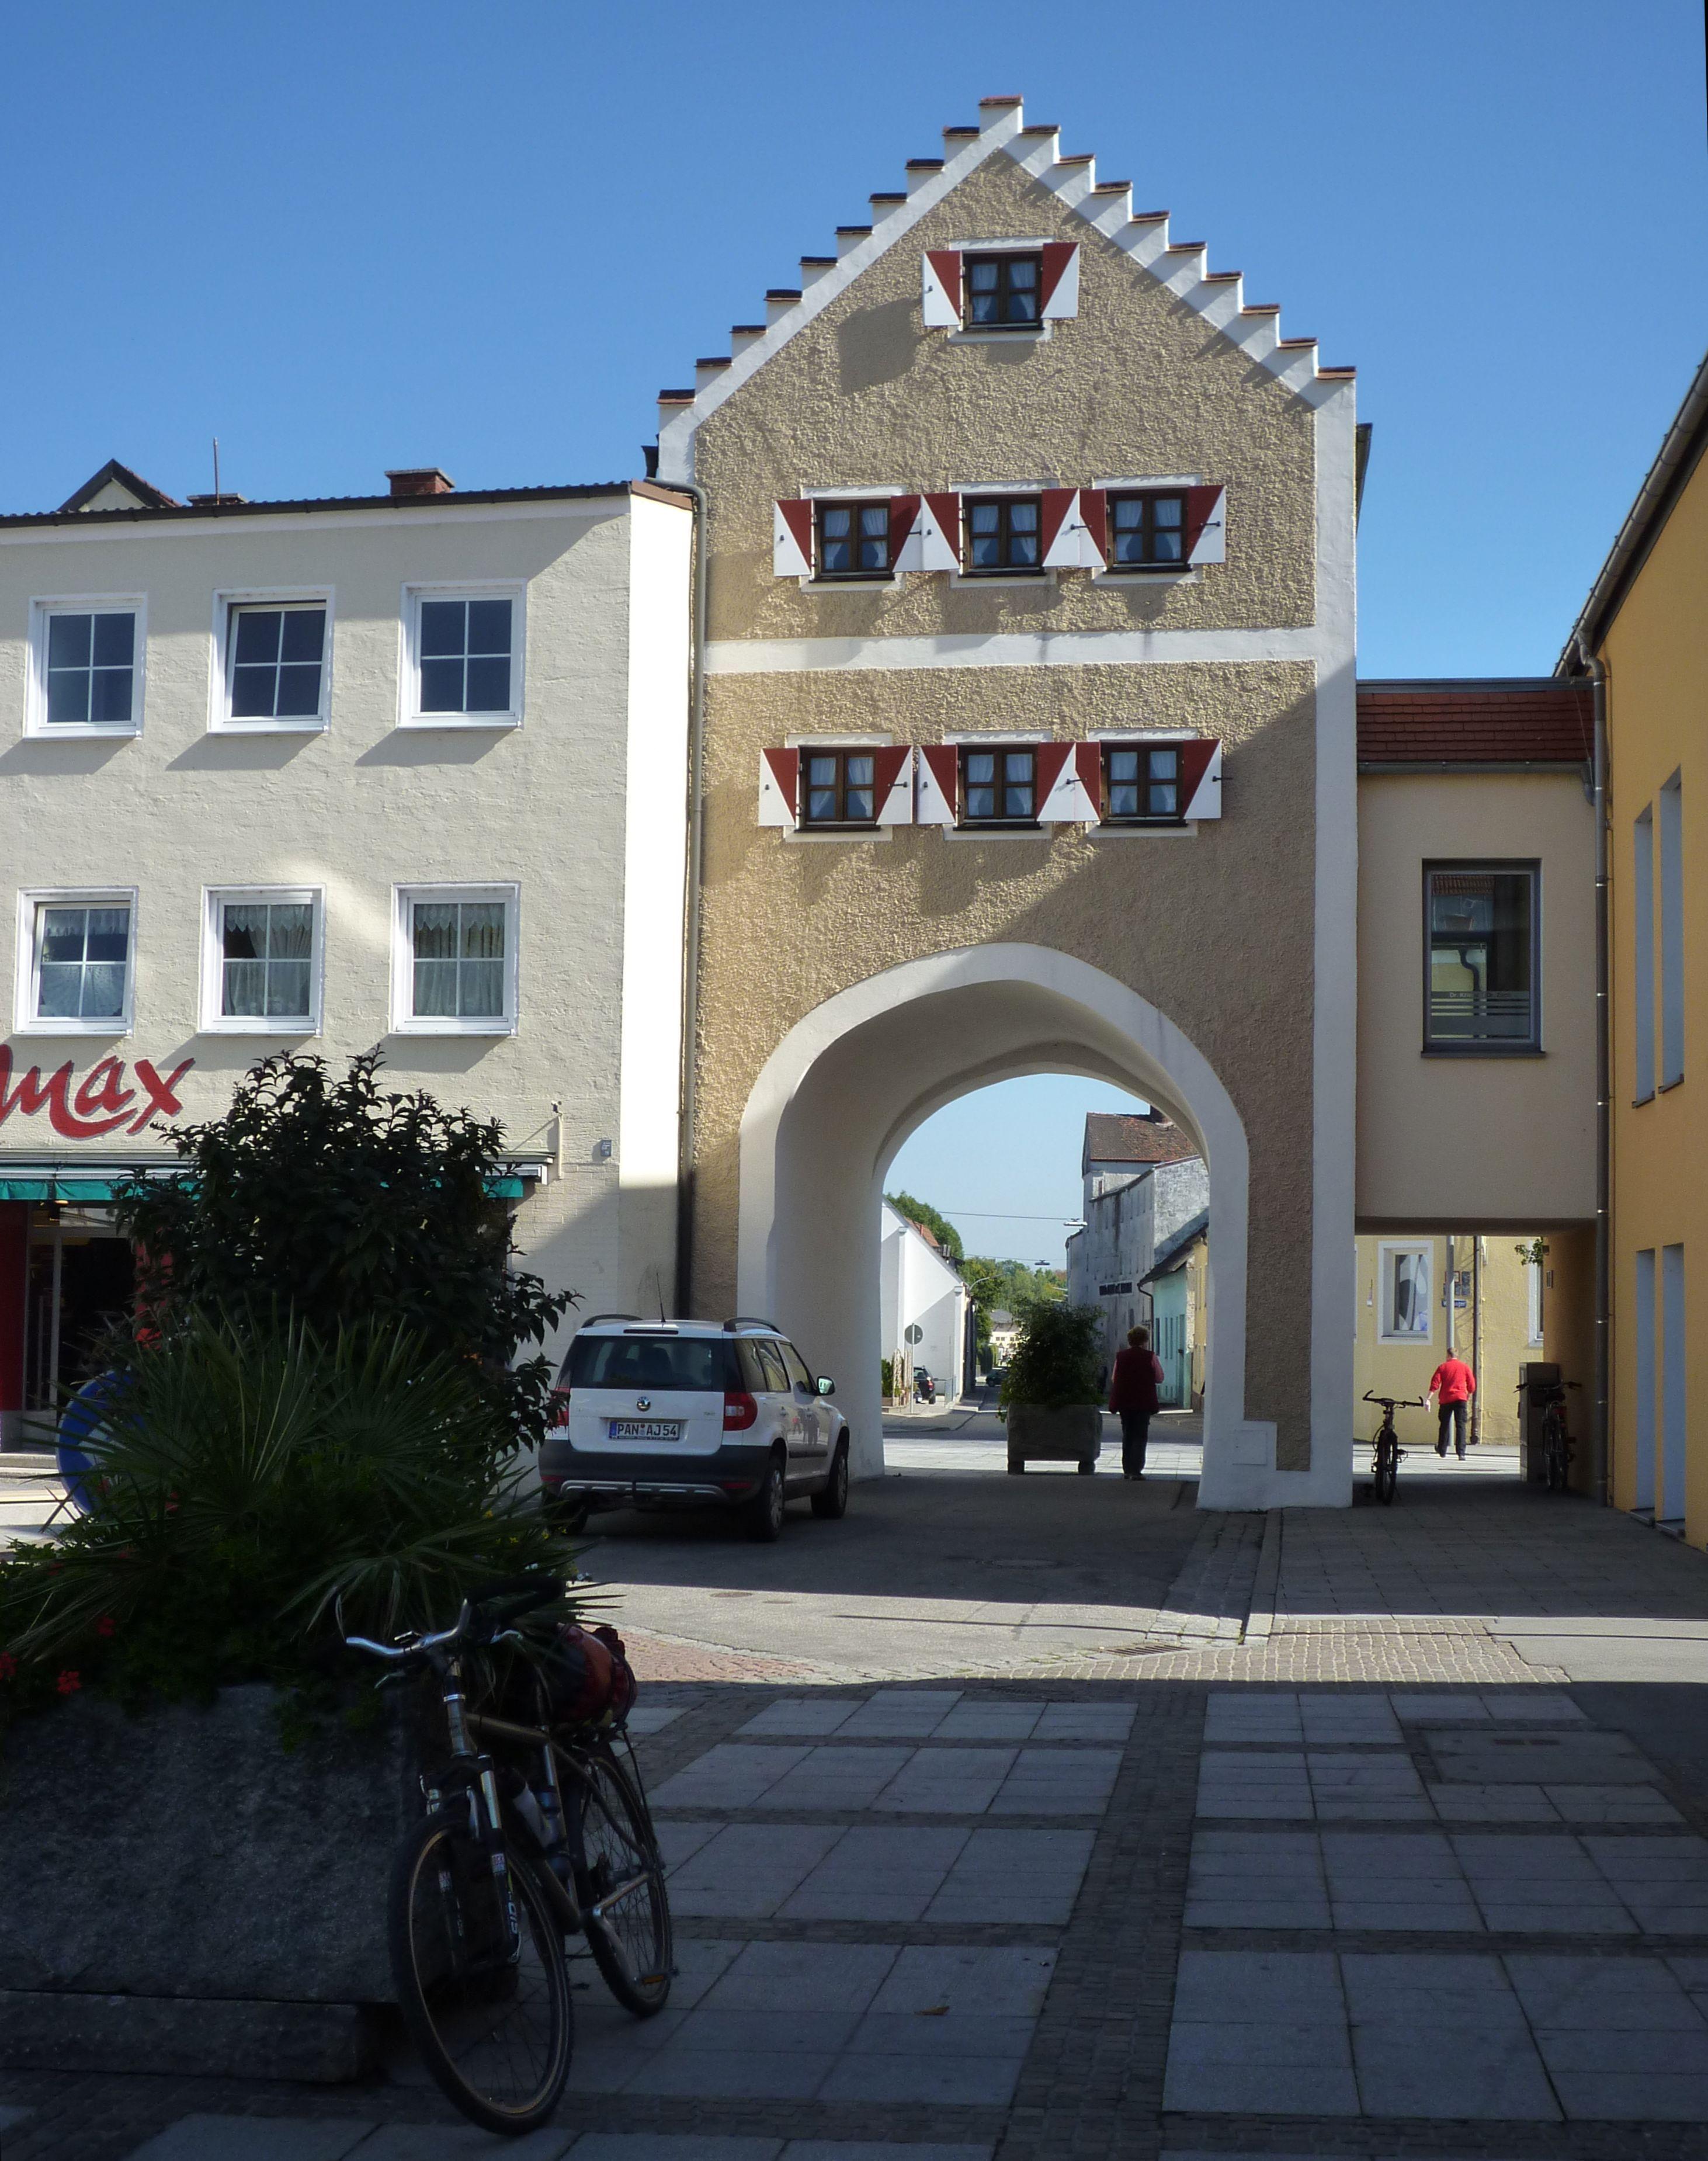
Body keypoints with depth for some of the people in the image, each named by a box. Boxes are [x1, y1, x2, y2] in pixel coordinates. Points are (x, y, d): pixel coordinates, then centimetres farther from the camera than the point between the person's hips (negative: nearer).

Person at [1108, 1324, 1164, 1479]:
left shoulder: (1121, 1356, 2)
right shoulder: (1150, 1357, -8)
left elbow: (1114, 1379, 8)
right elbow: (1159, 1378, 0)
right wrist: (1157, 1362, 14)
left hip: (1124, 1402, 4)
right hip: (1144, 1402, -4)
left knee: (1127, 1436, 15)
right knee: (1140, 1436, 0)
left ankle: (1127, 1470, 15)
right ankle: (1136, 1470, -8)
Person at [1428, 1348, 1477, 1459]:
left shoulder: (1442, 1367, 4)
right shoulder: (1465, 1367, 6)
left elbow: (1434, 1384, -5)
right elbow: (1472, 1386, 6)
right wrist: (1468, 1398, 24)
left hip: (1445, 1400, 1)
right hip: (1461, 1399, -1)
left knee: (1444, 1425, 15)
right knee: (1460, 1425, -5)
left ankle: (1442, 1451, 26)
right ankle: (1461, 1452, -18)